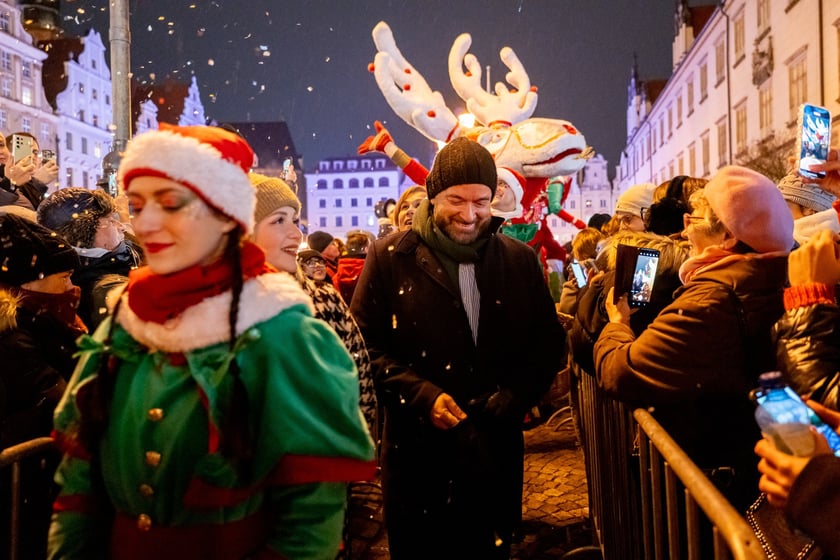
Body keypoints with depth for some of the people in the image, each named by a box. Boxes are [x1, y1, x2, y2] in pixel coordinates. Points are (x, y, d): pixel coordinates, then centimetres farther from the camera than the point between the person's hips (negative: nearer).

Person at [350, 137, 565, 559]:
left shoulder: (520, 260, 4)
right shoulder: (390, 257, -4)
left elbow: (548, 343, 7)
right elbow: (366, 345, -6)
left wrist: (514, 396, -10)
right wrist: (422, 396, -18)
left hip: (496, 449, 3)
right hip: (416, 450, -2)